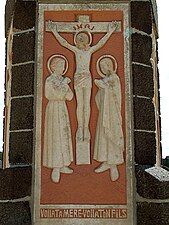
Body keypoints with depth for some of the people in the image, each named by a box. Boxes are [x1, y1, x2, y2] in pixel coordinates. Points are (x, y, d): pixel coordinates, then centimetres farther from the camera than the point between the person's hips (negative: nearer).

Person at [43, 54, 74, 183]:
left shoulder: (62, 80, 12)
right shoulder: (49, 80, -11)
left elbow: (69, 97, 4)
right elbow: (59, 94, -24)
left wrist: (66, 85, -9)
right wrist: (64, 83, -11)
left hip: (63, 109, 8)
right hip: (54, 108, -8)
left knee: (63, 135, 8)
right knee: (55, 136, -10)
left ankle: (61, 165, 15)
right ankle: (55, 169, -7)